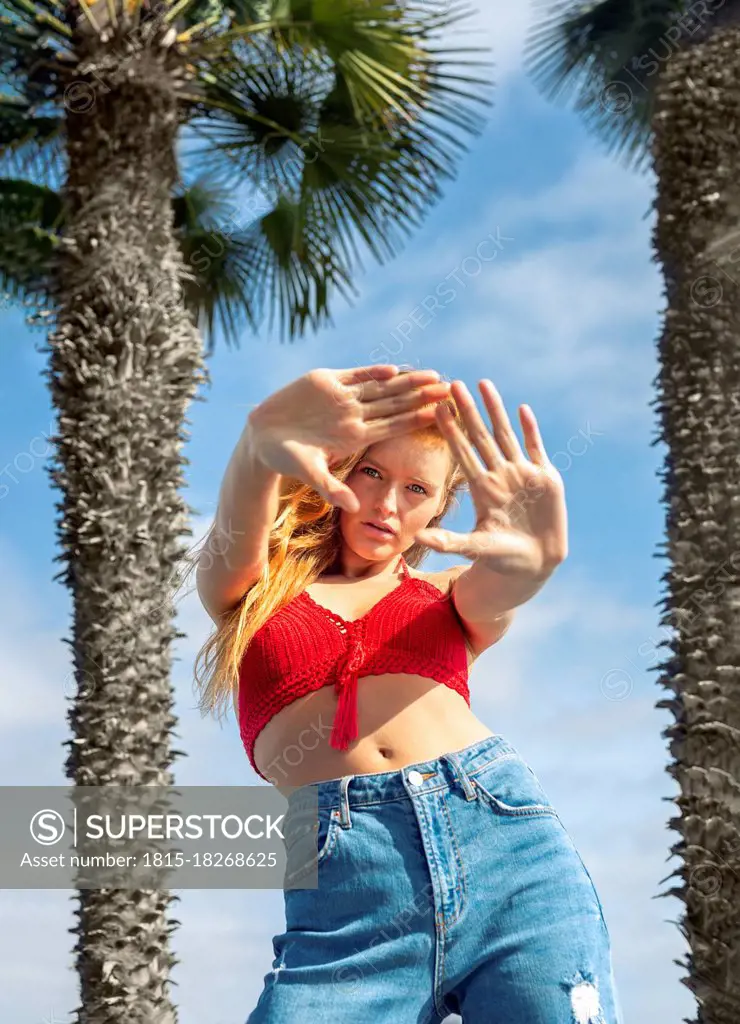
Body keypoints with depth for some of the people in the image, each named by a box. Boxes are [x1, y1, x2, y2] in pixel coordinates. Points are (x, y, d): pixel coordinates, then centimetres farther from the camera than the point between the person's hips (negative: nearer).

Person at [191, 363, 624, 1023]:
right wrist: (262, 444, -28)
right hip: (344, 880, -1)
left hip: (506, 836, 2)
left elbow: (496, 589, -2)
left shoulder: (450, 595, 23)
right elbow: (235, 534, -4)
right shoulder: (250, 590, 20)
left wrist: (533, 557, -27)